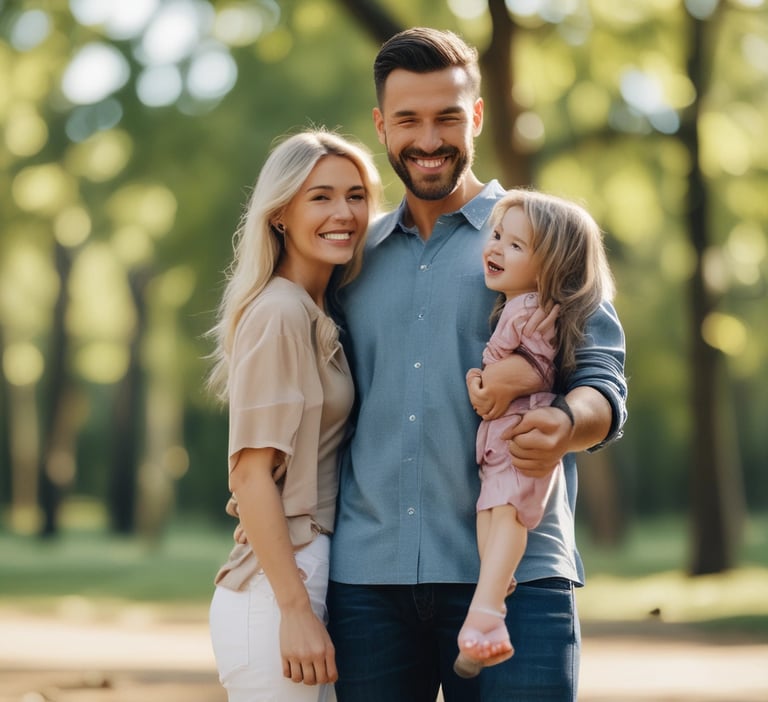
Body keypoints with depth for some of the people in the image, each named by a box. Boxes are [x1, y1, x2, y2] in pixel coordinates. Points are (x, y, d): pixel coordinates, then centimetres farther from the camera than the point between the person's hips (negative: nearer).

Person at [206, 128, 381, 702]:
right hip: (274, 592, -8)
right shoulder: (277, 313, -11)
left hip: (310, 578, 8)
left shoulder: (319, 317, 15)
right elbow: (251, 471, -16)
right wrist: (295, 609, -19)